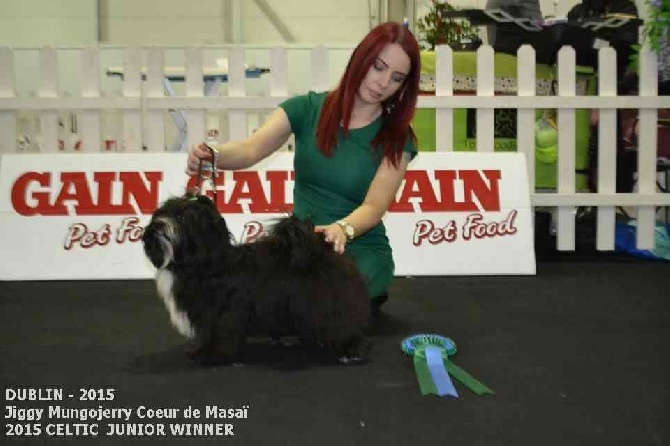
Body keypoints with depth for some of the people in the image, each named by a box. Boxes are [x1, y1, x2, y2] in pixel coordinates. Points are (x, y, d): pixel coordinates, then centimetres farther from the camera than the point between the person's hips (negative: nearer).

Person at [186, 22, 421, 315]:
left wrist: (343, 229, -42)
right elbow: (251, 149, -17)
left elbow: (374, 206, -18)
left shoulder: (396, 138, -7)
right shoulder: (308, 108, -3)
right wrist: (213, 156, -41)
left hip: (360, 253, -2)